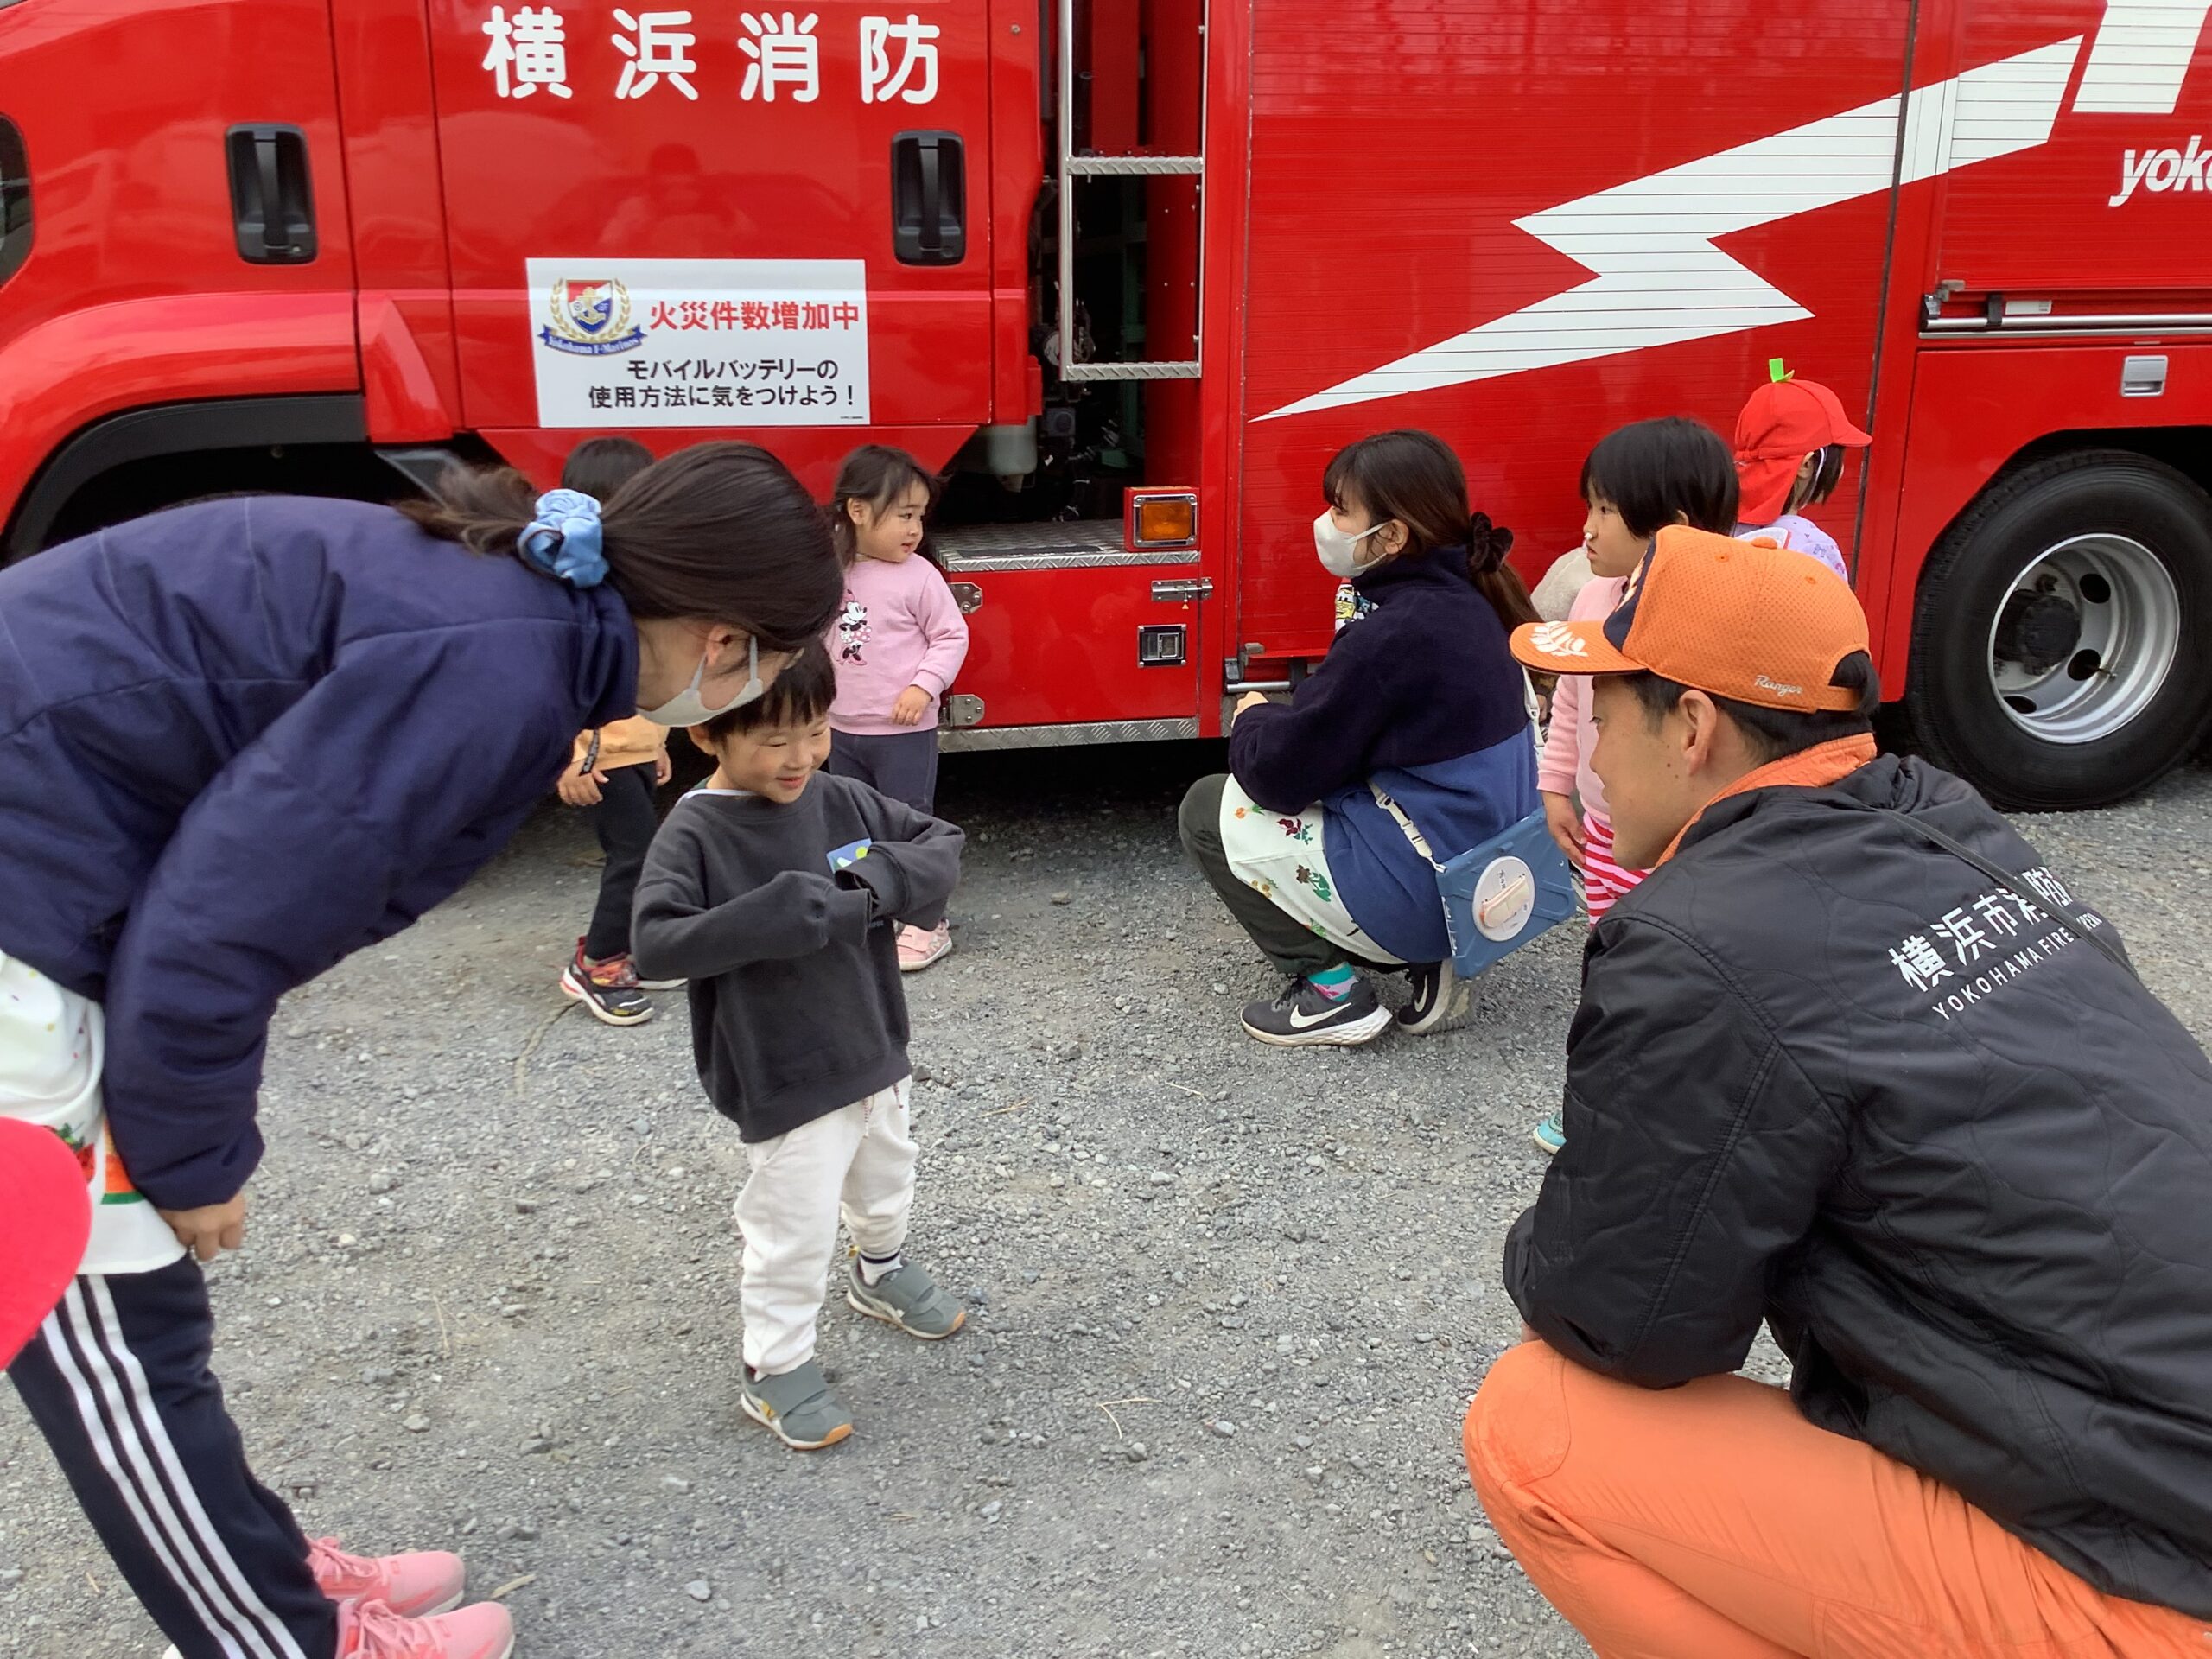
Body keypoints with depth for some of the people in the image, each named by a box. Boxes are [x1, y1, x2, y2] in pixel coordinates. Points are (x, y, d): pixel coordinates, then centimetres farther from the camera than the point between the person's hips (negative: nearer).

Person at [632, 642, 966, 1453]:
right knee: (795, 1228, 4)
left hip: (875, 1051, 7)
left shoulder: (839, 800, -4)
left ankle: (882, 1274, 55)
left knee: (885, 1181, 27)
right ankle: (775, 1370, 26)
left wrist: (882, 880, -19)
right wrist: (782, 915, -37)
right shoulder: (694, 833, -20)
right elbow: (657, 942, -32)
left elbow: (942, 842, 2)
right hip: (786, 1080, -6)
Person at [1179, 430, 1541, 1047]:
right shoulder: (1466, 602, 4)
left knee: (1208, 807, 6)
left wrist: (1253, 720, 3)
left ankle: (1330, 991, 2)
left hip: (1427, 896, -9)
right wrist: (1279, 720, 7)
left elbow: (1278, 774, -16)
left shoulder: (1392, 634, -23)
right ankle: (1427, 961, 16)